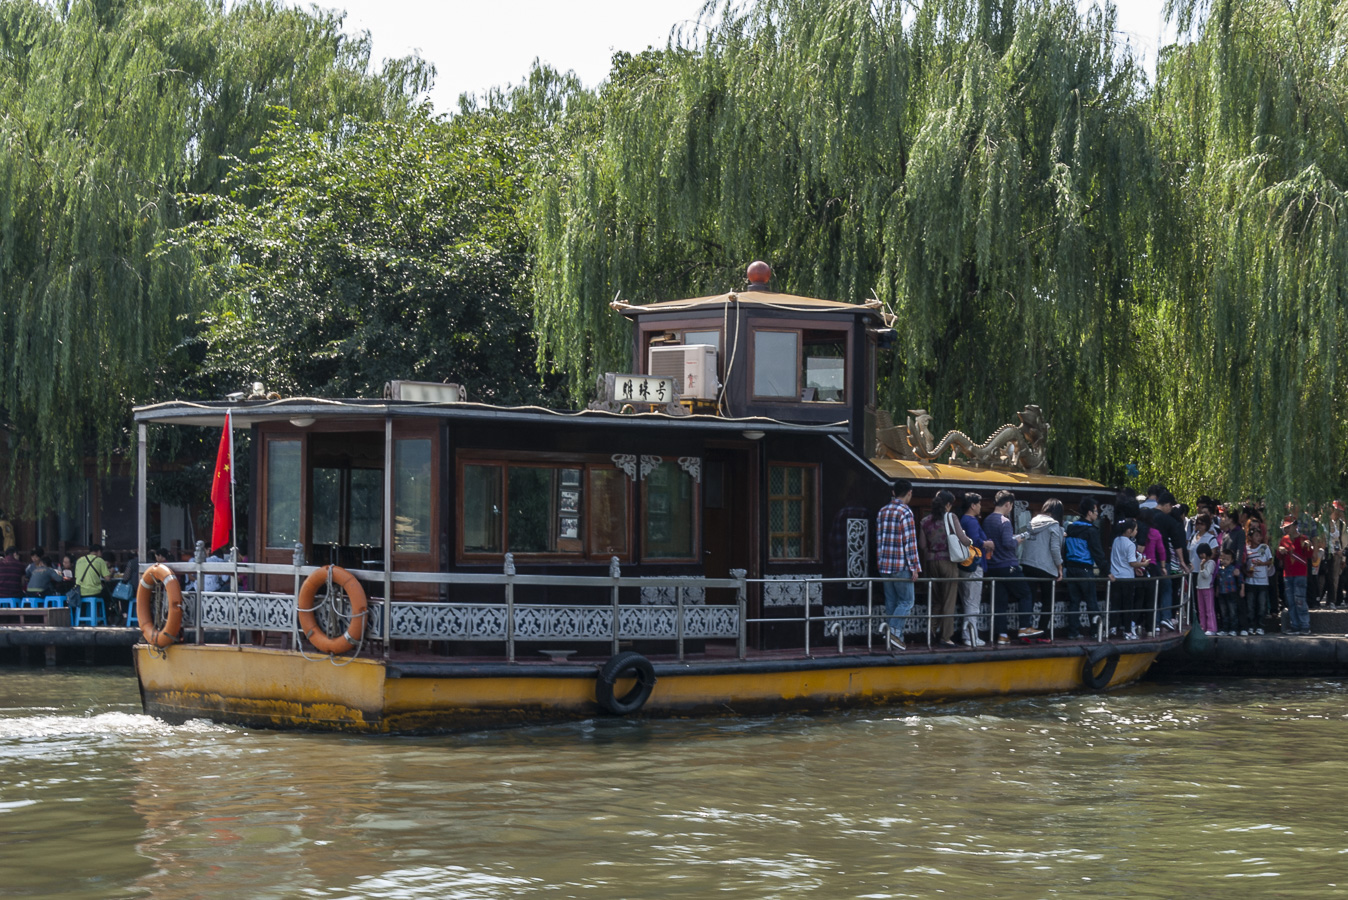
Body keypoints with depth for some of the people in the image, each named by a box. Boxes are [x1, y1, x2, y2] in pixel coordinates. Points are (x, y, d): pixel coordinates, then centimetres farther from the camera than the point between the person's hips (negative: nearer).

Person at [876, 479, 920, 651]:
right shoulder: (905, 513, -12)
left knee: (891, 602, 10)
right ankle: (894, 629, -19)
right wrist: (915, 567, -11)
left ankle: (893, 637, 8)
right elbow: (910, 542, -14)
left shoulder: (882, 512, 10)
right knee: (906, 601, -1)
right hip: (901, 566, -7)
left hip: (885, 565, 7)